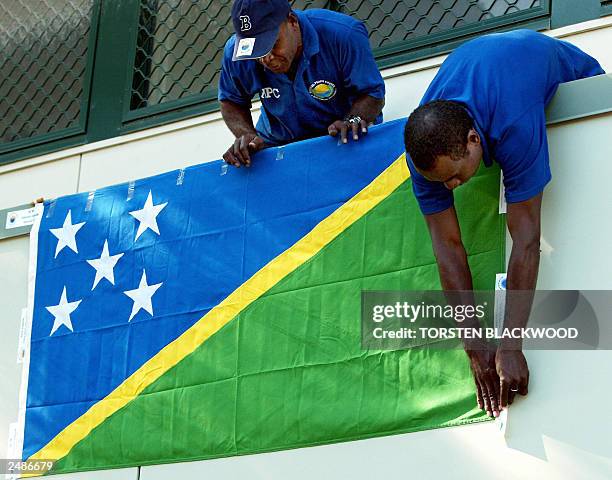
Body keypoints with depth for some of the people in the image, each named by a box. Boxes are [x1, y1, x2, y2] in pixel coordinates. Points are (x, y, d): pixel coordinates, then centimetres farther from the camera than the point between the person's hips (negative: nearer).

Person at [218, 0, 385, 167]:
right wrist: (246, 134, -19)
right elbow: (231, 102, 0)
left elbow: (373, 94, -19)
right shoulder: (234, 53, -19)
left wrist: (351, 122, -39)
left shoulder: (344, 35, -29)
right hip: (279, 143, 2)